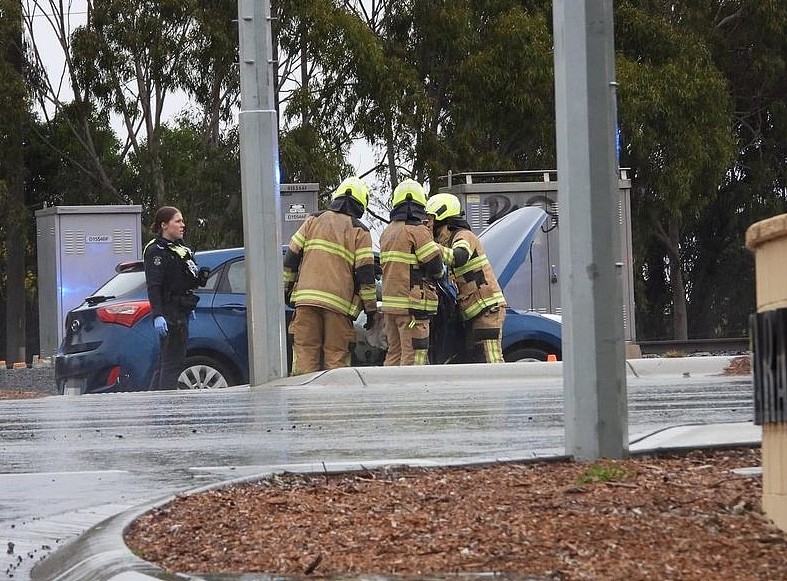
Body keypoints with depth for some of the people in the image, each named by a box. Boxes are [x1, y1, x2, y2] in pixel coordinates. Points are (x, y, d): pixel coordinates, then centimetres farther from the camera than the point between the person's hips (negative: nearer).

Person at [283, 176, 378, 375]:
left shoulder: (314, 220, 13)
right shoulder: (359, 231, 4)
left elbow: (292, 256, 12)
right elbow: (365, 273, -1)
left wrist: (286, 288, 22)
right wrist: (371, 309, 3)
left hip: (306, 298, 2)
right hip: (339, 302, -2)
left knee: (305, 352, 3)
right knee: (336, 356, 1)